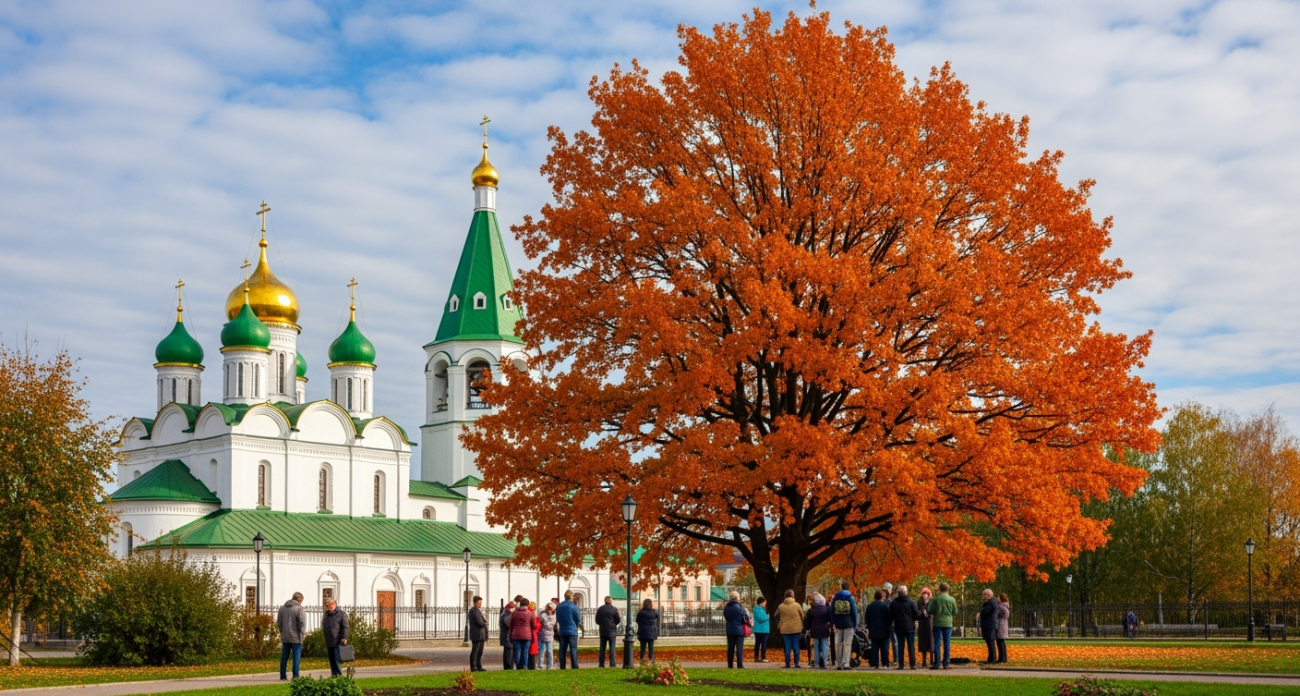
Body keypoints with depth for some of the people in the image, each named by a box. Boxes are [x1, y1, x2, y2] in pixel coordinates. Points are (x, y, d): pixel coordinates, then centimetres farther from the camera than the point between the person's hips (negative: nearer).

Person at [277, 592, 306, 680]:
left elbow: (279, 622, 11)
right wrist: (303, 632, -3)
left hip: (285, 637, 6)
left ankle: (282, 676, 12)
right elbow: (302, 622, -16)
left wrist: (282, 632, 16)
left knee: (284, 657, 11)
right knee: (296, 657, -1)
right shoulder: (299, 609, -11)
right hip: (296, 637, -5)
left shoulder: (282, 608, 9)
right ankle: (295, 676, -3)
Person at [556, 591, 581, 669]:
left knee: (562, 651, 6)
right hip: (572, 631, -4)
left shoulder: (558, 607, 7)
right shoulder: (573, 606, -8)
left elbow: (558, 619, 14)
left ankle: (562, 668, 5)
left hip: (562, 631, 4)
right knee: (573, 650, -5)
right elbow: (578, 620, -2)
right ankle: (575, 667, -10)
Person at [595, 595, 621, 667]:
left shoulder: (600, 609, 4)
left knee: (602, 648, 7)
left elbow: (597, 621, 7)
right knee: (612, 647, 1)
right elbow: (618, 620, -5)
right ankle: (612, 663, -4)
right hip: (612, 631, -3)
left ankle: (601, 663, 4)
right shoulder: (614, 609, -7)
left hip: (602, 631, 3)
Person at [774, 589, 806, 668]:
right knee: (796, 647, 6)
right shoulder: (797, 605, -5)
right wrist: (802, 627, 15)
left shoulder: (780, 606, -1)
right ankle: (796, 664, 3)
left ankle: (787, 664, 3)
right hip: (796, 629, -1)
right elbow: (802, 616, 2)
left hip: (785, 630, 1)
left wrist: (778, 626, 20)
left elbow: (777, 617, 7)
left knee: (787, 647, 4)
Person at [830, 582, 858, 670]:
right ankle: (845, 663, -11)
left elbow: (831, 612, 8)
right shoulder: (851, 598, -2)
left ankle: (838, 664, 6)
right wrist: (855, 625, 4)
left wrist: (832, 623, 11)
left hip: (838, 625, 3)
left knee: (838, 644, 7)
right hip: (849, 624, -3)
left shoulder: (835, 598, 7)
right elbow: (854, 612, -2)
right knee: (847, 644, -3)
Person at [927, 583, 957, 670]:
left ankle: (937, 663, -3)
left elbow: (930, 611, -3)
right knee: (947, 644, 7)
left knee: (937, 643, 2)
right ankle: (946, 663, 7)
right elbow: (955, 612, 5)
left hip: (938, 623, -2)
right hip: (948, 624, 2)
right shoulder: (952, 600, -2)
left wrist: (932, 617, 17)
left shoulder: (935, 599, -8)